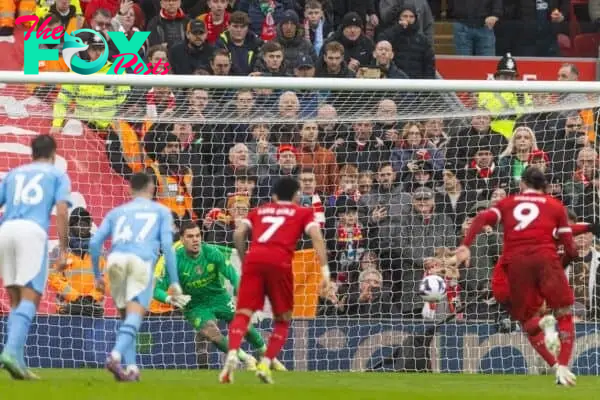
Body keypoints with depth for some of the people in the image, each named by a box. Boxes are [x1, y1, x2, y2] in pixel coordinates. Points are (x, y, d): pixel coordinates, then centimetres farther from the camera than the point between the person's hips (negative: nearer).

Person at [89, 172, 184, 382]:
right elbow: (167, 245, 9)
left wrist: (97, 276, 28)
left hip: (115, 259, 3)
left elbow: (94, 242, 20)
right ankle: (116, 355, -37)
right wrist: (174, 282, 8)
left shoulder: (117, 212, 30)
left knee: (126, 315, 18)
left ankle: (131, 368, 11)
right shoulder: (161, 211, 22)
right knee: (134, 316, -13)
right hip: (141, 261, -3)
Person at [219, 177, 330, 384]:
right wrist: (325, 269, -2)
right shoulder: (303, 213, 21)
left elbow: (239, 234, 14)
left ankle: (232, 354, -30)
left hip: (254, 259, 2)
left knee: (243, 313, -4)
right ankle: (265, 364, -2)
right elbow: (316, 237, 5)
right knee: (282, 320, 14)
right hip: (280, 262, -2)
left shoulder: (259, 211, 28)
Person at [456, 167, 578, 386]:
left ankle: (543, 322, -24)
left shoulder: (508, 202, 24)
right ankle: (563, 367, -14)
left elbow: (482, 218, 4)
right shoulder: (555, 206, 20)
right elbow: (571, 250, 14)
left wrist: (465, 245, -6)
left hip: (515, 261, 1)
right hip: (545, 257, -1)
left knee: (528, 320, 13)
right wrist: (562, 264, 35)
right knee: (565, 315, 7)